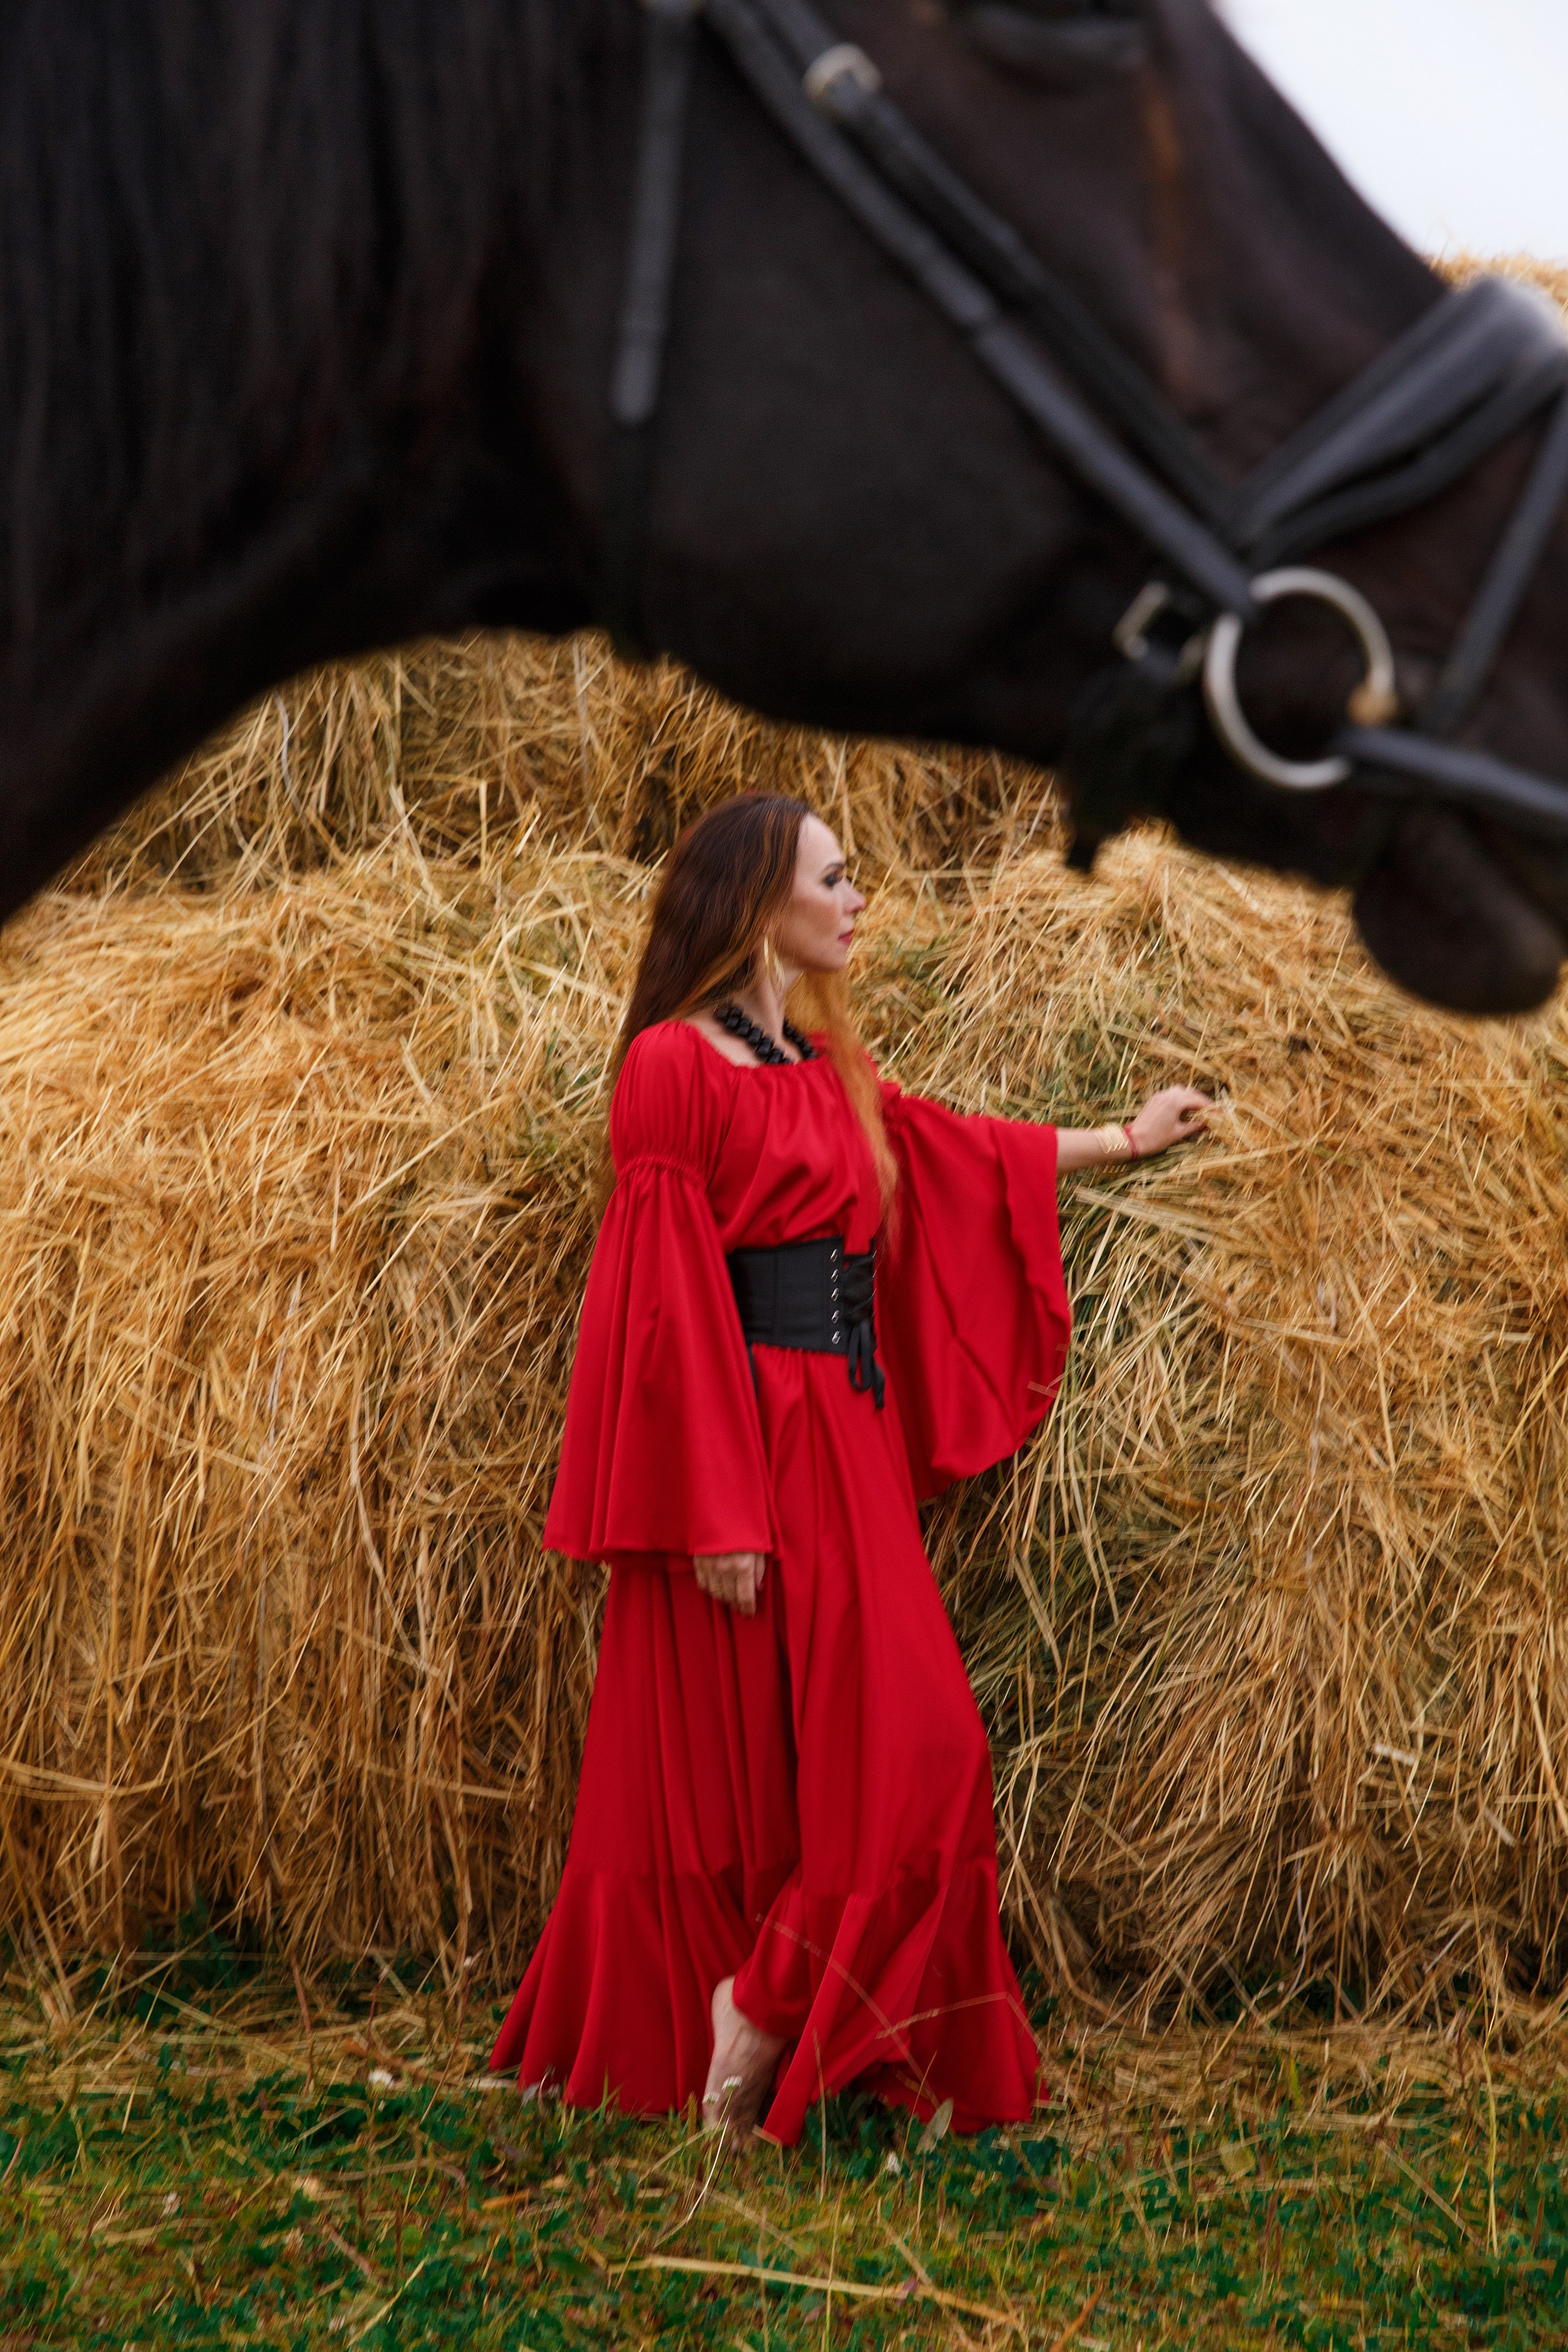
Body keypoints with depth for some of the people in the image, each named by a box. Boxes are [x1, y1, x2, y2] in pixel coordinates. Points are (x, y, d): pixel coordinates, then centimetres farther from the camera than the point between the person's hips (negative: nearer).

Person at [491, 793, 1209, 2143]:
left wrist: (1129, 1139, 40)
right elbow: (666, 1299, -12)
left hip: (845, 1449, 8)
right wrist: (714, 1510, -17)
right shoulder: (676, 1065, -7)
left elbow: (958, 1152, 32)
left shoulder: (831, 1076, 16)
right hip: (742, 1439, -8)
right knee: (724, 1772, -5)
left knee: (908, 1757, 3)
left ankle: (765, 2013, 11)